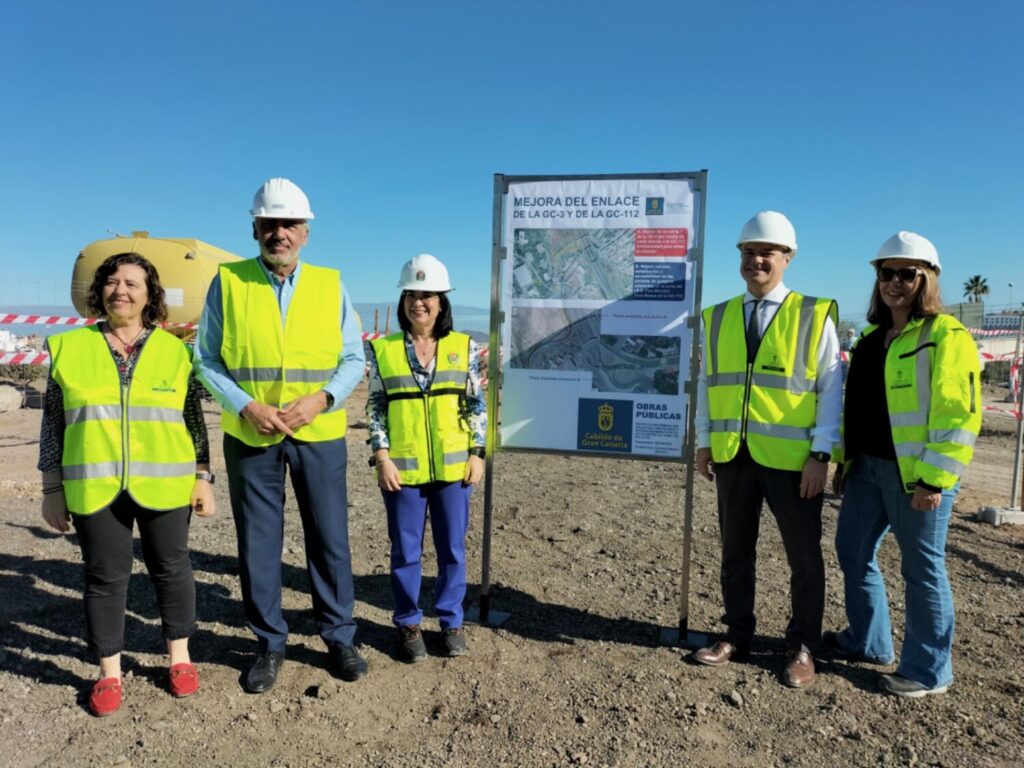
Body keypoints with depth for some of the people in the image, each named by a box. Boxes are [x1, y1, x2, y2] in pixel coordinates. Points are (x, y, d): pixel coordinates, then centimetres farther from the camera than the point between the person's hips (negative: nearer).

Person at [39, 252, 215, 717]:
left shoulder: (174, 351, 3)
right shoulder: (69, 348, 3)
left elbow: (194, 421, 5)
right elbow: (53, 424, 6)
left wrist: (203, 478, 2)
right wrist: (52, 488, 4)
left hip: (163, 485, 0)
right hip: (95, 487, 0)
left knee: (171, 568, 10)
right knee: (105, 576, 8)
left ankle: (179, 658, 28)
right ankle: (109, 674, 24)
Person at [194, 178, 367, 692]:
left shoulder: (331, 285, 3)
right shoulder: (227, 282, 1)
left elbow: (354, 360, 3)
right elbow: (207, 360, 1)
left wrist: (320, 399, -14)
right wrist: (248, 407, -14)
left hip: (319, 434, 0)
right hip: (250, 435, 0)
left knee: (330, 539, 7)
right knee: (257, 542, 9)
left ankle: (339, 638, 25)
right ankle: (269, 643, 27)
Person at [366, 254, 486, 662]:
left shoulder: (464, 347, 2)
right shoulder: (383, 349, 0)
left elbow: (477, 404, 5)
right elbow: (375, 408, 1)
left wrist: (477, 454, -1)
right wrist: (382, 457, -7)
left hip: (453, 467, 1)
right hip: (402, 469, -1)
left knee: (452, 548, 11)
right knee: (405, 551, 9)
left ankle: (451, 621, 28)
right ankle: (408, 623, 27)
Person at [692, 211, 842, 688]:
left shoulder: (813, 315, -3)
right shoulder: (718, 317, 7)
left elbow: (831, 389, -5)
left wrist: (821, 453, -11)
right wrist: (704, 441, 6)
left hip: (791, 458, -3)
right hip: (732, 455, 4)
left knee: (804, 556, 10)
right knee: (735, 551, 14)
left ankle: (802, 648, 27)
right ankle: (737, 636, 30)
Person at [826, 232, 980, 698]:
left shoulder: (946, 336, -9)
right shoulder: (872, 338, 15)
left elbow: (958, 414, -16)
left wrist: (934, 478, -19)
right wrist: (843, 461, 17)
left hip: (914, 475, -8)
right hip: (867, 468, 8)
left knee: (922, 569, 4)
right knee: (852, 551, 15)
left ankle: (928, 671, 21)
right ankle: (869, 643, 34)